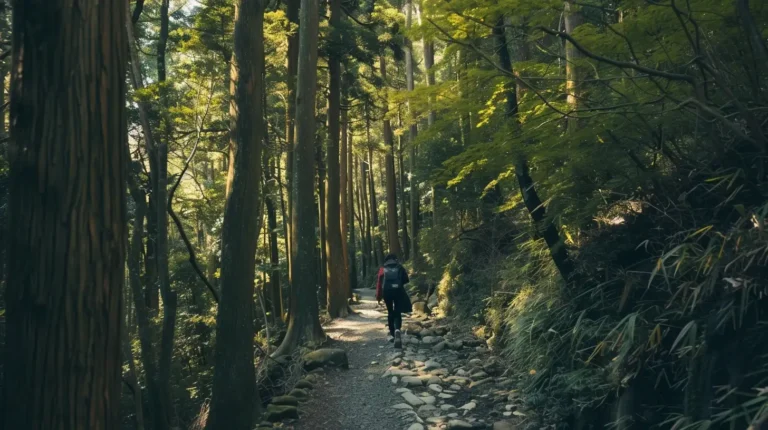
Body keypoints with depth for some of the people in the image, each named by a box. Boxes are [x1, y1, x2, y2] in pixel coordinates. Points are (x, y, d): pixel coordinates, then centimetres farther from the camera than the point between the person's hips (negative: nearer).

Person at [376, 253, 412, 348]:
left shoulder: (383, 269, 10)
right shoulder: (400, 267, 9)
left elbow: (379, 283, 5)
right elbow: (406, 280, 6)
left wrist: (378, 297, 7)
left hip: (386, 291, 1)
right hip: (398, 291, -1)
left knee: (390, 312, 16)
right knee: (397, 312, 0)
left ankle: (392, 334, 17)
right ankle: (397, 330, -28)